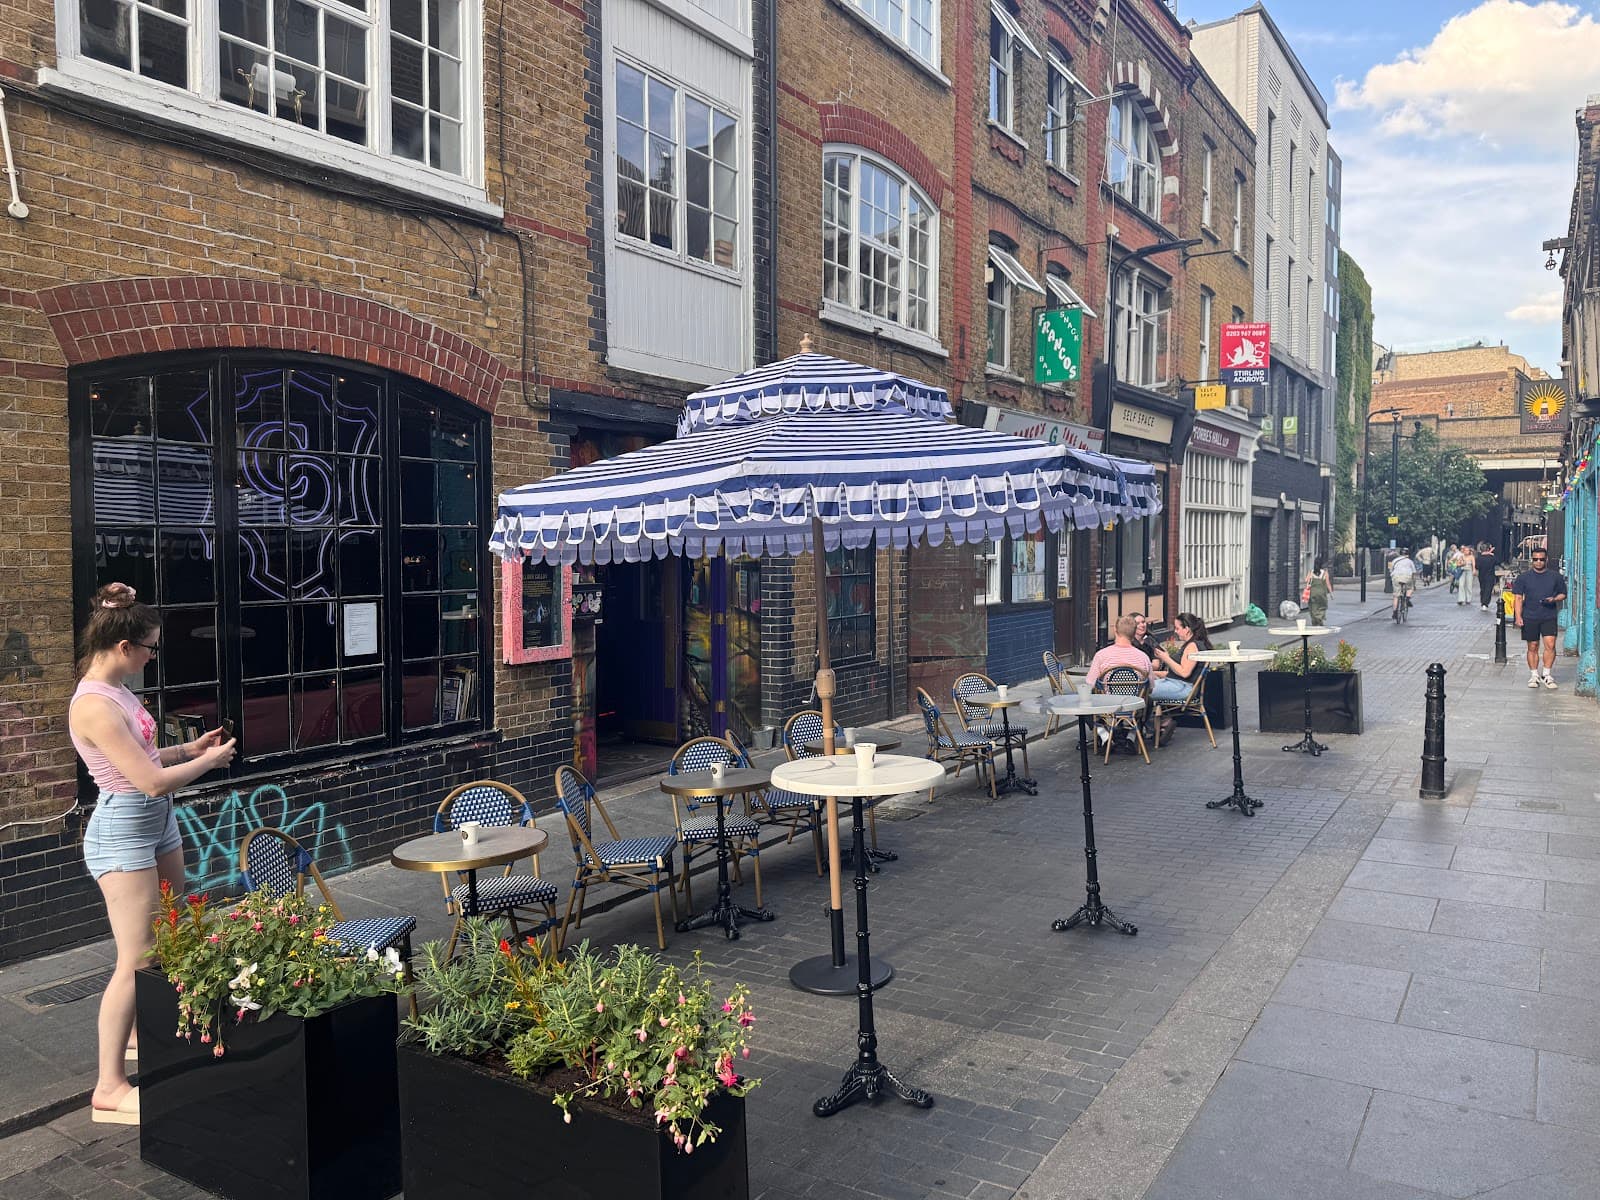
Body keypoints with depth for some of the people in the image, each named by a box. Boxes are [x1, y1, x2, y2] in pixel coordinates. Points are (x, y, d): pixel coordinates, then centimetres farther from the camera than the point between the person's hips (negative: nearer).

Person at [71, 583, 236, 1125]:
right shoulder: (95, 705, -23)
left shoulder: (117, 692, 6)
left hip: (157, 821, 10)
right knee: (136, 961, -5)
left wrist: (189, 748, 7)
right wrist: (211, 760, -10)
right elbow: (153, 780, -24)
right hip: (123, 831, -10)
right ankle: (110, 1087, 5)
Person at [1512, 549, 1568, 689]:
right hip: (1529, 618, 0)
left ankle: (1547, 674, 0)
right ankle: (1534, 675, 15)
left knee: (1550, 645, -12)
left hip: (1549, 617, 0)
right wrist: (1518, 617, -3)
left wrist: (1554, 599, -9)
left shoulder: (1556, 576, 6)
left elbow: (1563, 594, 14)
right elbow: (1518, 598, 5)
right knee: (1533, 647, 5)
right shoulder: (1524, 577, 5)